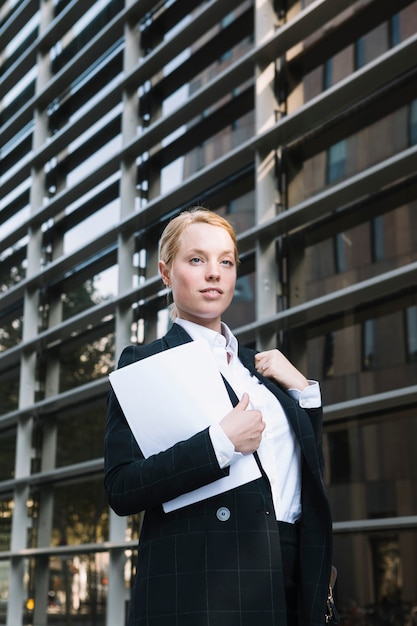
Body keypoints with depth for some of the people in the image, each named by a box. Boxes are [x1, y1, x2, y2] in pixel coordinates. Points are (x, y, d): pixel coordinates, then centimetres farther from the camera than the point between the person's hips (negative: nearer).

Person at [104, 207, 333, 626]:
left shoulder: (257, 366, 15)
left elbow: (305, 470, 18)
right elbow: (121, 490, -13)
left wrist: (302, 389, 6)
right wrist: (220, 444, -21)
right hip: (204, 583, -6)